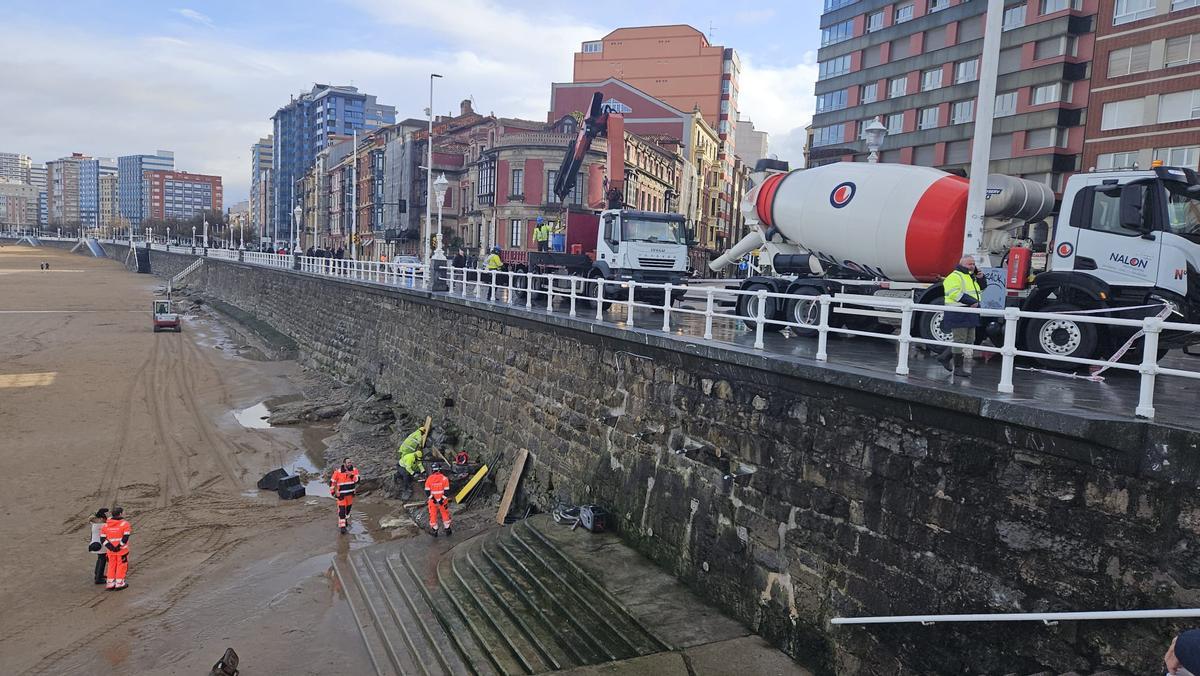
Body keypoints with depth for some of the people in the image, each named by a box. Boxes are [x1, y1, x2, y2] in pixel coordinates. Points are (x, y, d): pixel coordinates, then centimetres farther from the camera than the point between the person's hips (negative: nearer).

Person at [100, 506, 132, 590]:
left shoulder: (106, 525, 4)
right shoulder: (125, 524, -12)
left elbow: (102, 539, -2)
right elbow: (125, 538, -21)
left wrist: (110, 547, -8)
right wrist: (119, 546, -14)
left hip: (110, 551, 4)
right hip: (122, 550, -4)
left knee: (111, 566, 16)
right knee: (121, 565, 8)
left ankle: (110, 584, 20)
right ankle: (119, 584, 12)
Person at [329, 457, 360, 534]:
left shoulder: (354, 470, -7)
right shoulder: (338, 472, -14)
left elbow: (357, 480, -17)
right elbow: (332, 482, -4)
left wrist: (351, 475, -31)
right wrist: (332, 492, -5)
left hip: (350, 493, 4)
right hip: (341, 494, -4)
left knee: (348, 508, 17)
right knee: (341, 509, -9)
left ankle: (345, 519, 42)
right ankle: (342, 526, -6)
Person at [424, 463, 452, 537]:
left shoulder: (429, 479, -9)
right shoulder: (444, 478, -11)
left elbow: (427, 492, -10)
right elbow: (446, 491, -14)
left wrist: (432, 498, -8)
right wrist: (442, 499, -12)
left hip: (433, 500, 0)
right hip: (442, 500, 0)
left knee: (433, 515, 14)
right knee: (445, 514, 16)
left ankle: (434, 531, 21)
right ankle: (447, 530, 23)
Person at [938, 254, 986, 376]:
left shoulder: (971, 277, 20)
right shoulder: (955, 277, -11)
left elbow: (982, 288, 32)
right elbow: (955, 294, -23)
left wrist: (980, 278, 12)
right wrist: (972, 302, -22)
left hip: (969, 314, 10)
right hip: (958, 313, -10)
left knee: (969, 340, 13)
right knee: (960, 340, -5)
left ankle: (945, 357, 22)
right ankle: (958, 368, 1)